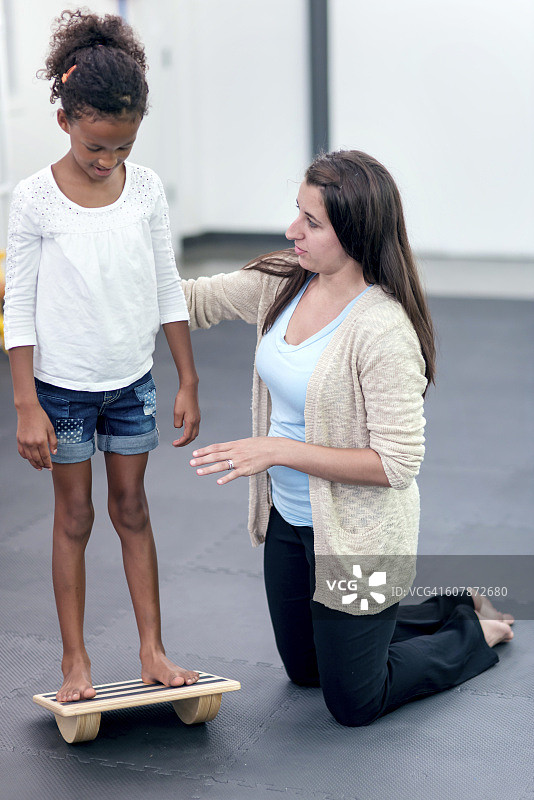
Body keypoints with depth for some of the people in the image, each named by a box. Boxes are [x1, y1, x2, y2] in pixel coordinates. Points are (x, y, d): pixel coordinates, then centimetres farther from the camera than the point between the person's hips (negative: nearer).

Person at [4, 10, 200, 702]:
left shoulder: (146, 188, -4)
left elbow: (168, 289, 3)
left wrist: (189, 382, 3)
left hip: (132, 381, 3)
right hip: (64, 385, -3)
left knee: (132, 510, 12)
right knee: (74, 517, 7)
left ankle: (153, 652, 20)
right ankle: (75, 662, 18)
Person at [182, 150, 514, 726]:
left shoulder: (383, 331, -28)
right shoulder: (282, 282, -6)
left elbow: (396, 464, -28)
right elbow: (192, 300, 8)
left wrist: (279, 450, -27)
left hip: (357, 535, -8)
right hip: (289, 519, 8)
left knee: (354, 705, 8)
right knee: (305, 670, 26)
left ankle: (481, 631, 31)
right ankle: (454, 606, 40)